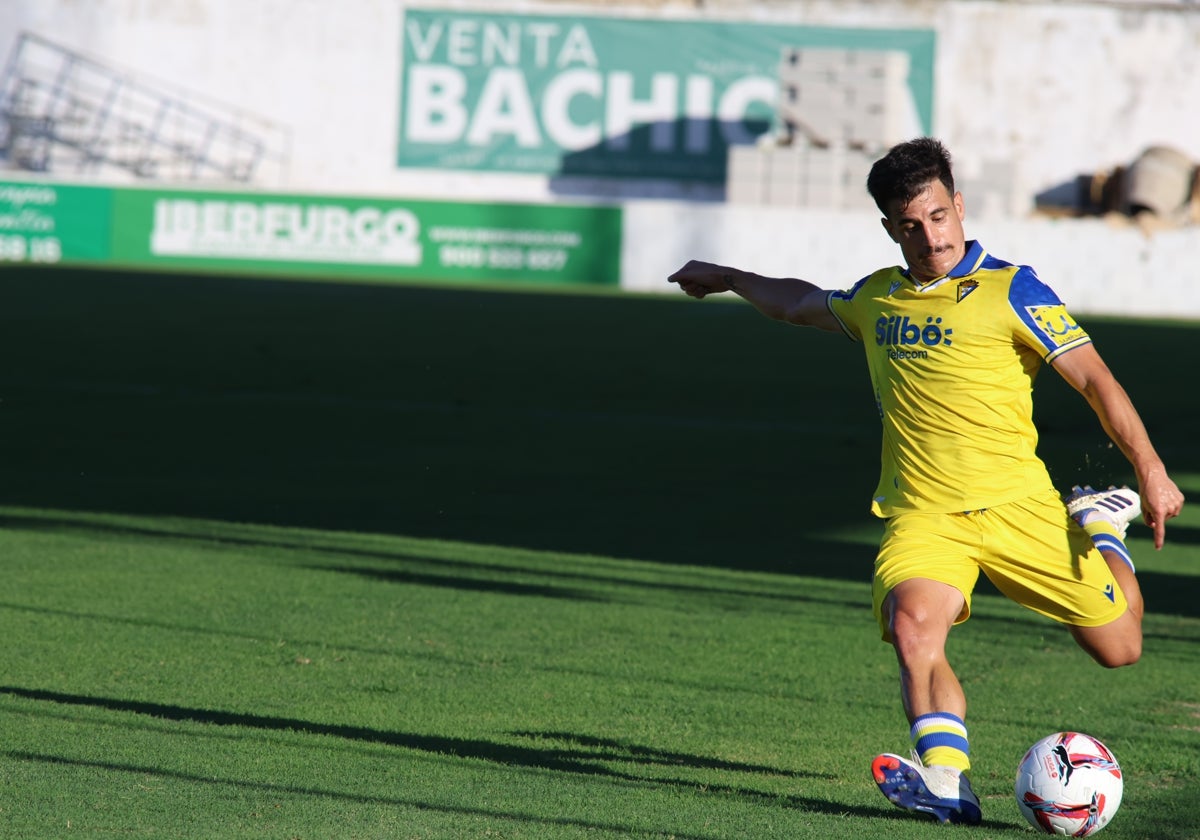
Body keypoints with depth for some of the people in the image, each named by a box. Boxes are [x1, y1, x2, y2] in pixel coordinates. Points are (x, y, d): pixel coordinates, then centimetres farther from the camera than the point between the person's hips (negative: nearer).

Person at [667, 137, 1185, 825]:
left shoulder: (1009, 289, -3)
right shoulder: (877, 298, 12)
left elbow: (1095, 378, -4)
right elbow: (799, 304, 35)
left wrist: (1152, 473, -10)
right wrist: (727, 278, 47)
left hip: (1016, 504, -2)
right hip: (922, 513, 2)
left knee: (1119, 647, 3)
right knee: (913, 625, -30)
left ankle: (1100, 524, 33)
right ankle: (947, 783, -36)